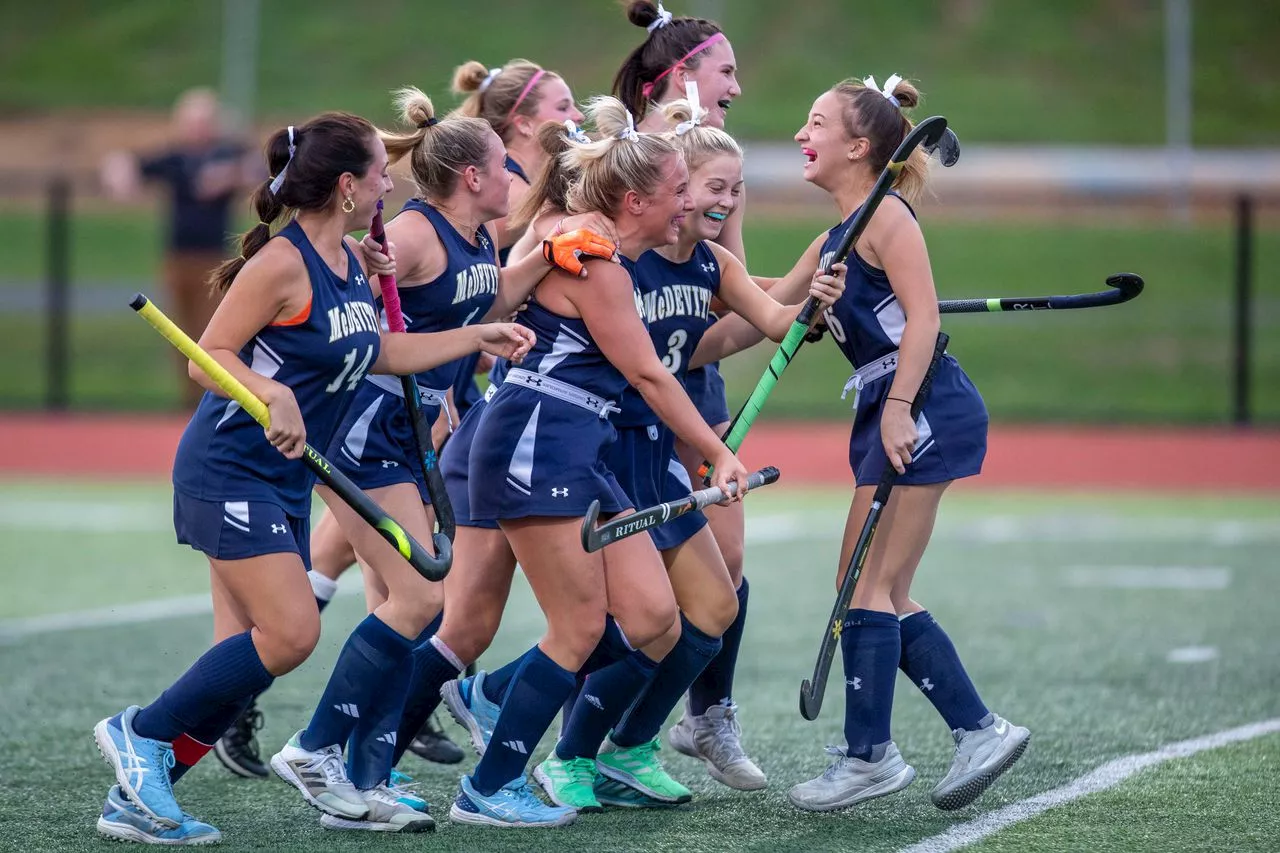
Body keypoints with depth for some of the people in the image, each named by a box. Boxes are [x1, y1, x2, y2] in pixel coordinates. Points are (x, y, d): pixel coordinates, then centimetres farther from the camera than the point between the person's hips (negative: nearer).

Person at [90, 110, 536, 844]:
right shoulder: (282, 263, -17)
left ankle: (136, 797, 7)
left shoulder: (352, 261, 9)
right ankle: (142, 731, -3)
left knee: (245, 655, 3)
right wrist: (273, 394, -34)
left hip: (284, 480, 9)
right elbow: (208, 357, -17)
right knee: (290, 632, -17)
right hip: (230, 471, -9)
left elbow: (377, 353, 23)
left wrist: (478, 337, 20)